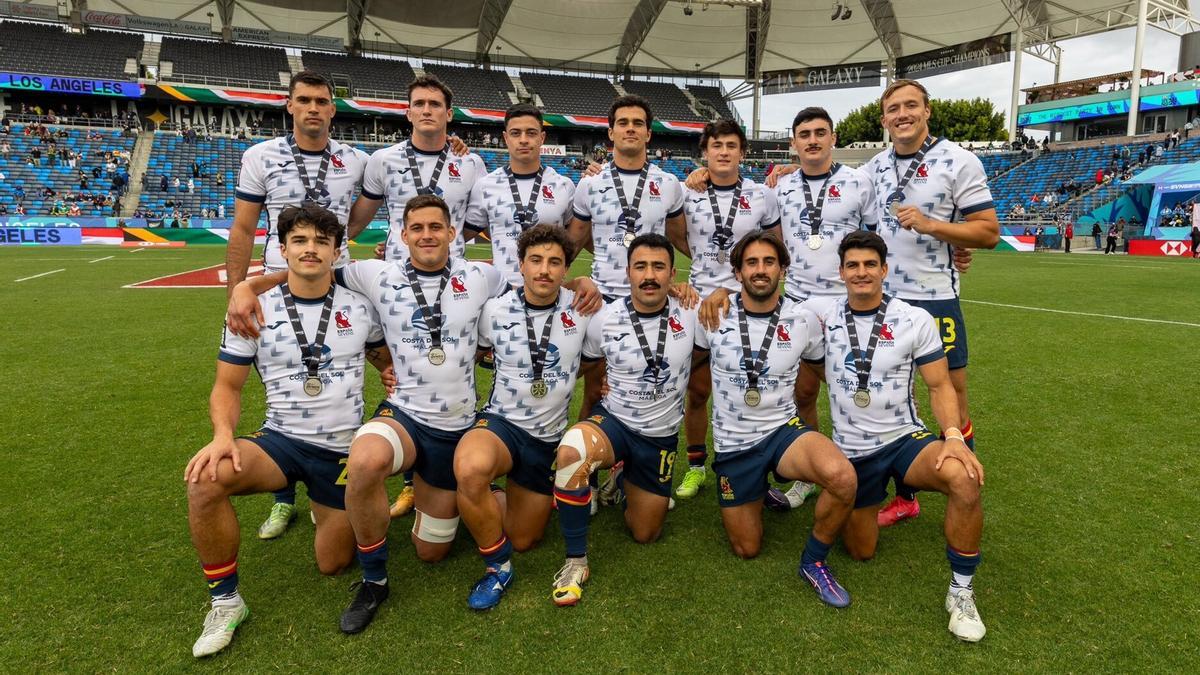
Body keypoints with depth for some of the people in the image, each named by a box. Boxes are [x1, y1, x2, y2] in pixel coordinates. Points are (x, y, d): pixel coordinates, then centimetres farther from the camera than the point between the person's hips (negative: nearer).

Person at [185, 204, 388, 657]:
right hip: (281, 440, 0)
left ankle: (332, 511, 42)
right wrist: (223, 435, -20)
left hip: (343, 450, 1)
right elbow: (228, 386, -1)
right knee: (205, 479, -32)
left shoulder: (359, 308, -2)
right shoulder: (255, 311, -4)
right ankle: (225, 602, -10)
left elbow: (387, 362, 16)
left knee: (332, 564, 6)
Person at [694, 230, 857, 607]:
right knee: (747, 550, 7)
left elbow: (816, 368, 13)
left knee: (842, 476, -33)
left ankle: (814, 563, -5)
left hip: (783, 430, 0)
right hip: (733, 443, 0)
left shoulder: (803, 320, -6)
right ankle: (759, 490, 40)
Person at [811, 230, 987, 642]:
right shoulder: (824, 320, -3)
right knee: (861, 552, 9)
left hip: (906, 439, -1)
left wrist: (953, 436, -22)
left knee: (964, 478, -35)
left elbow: (940, 386, -5)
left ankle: (961, 590, -13)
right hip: (852, 451, 2)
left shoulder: (915, 320, -6)